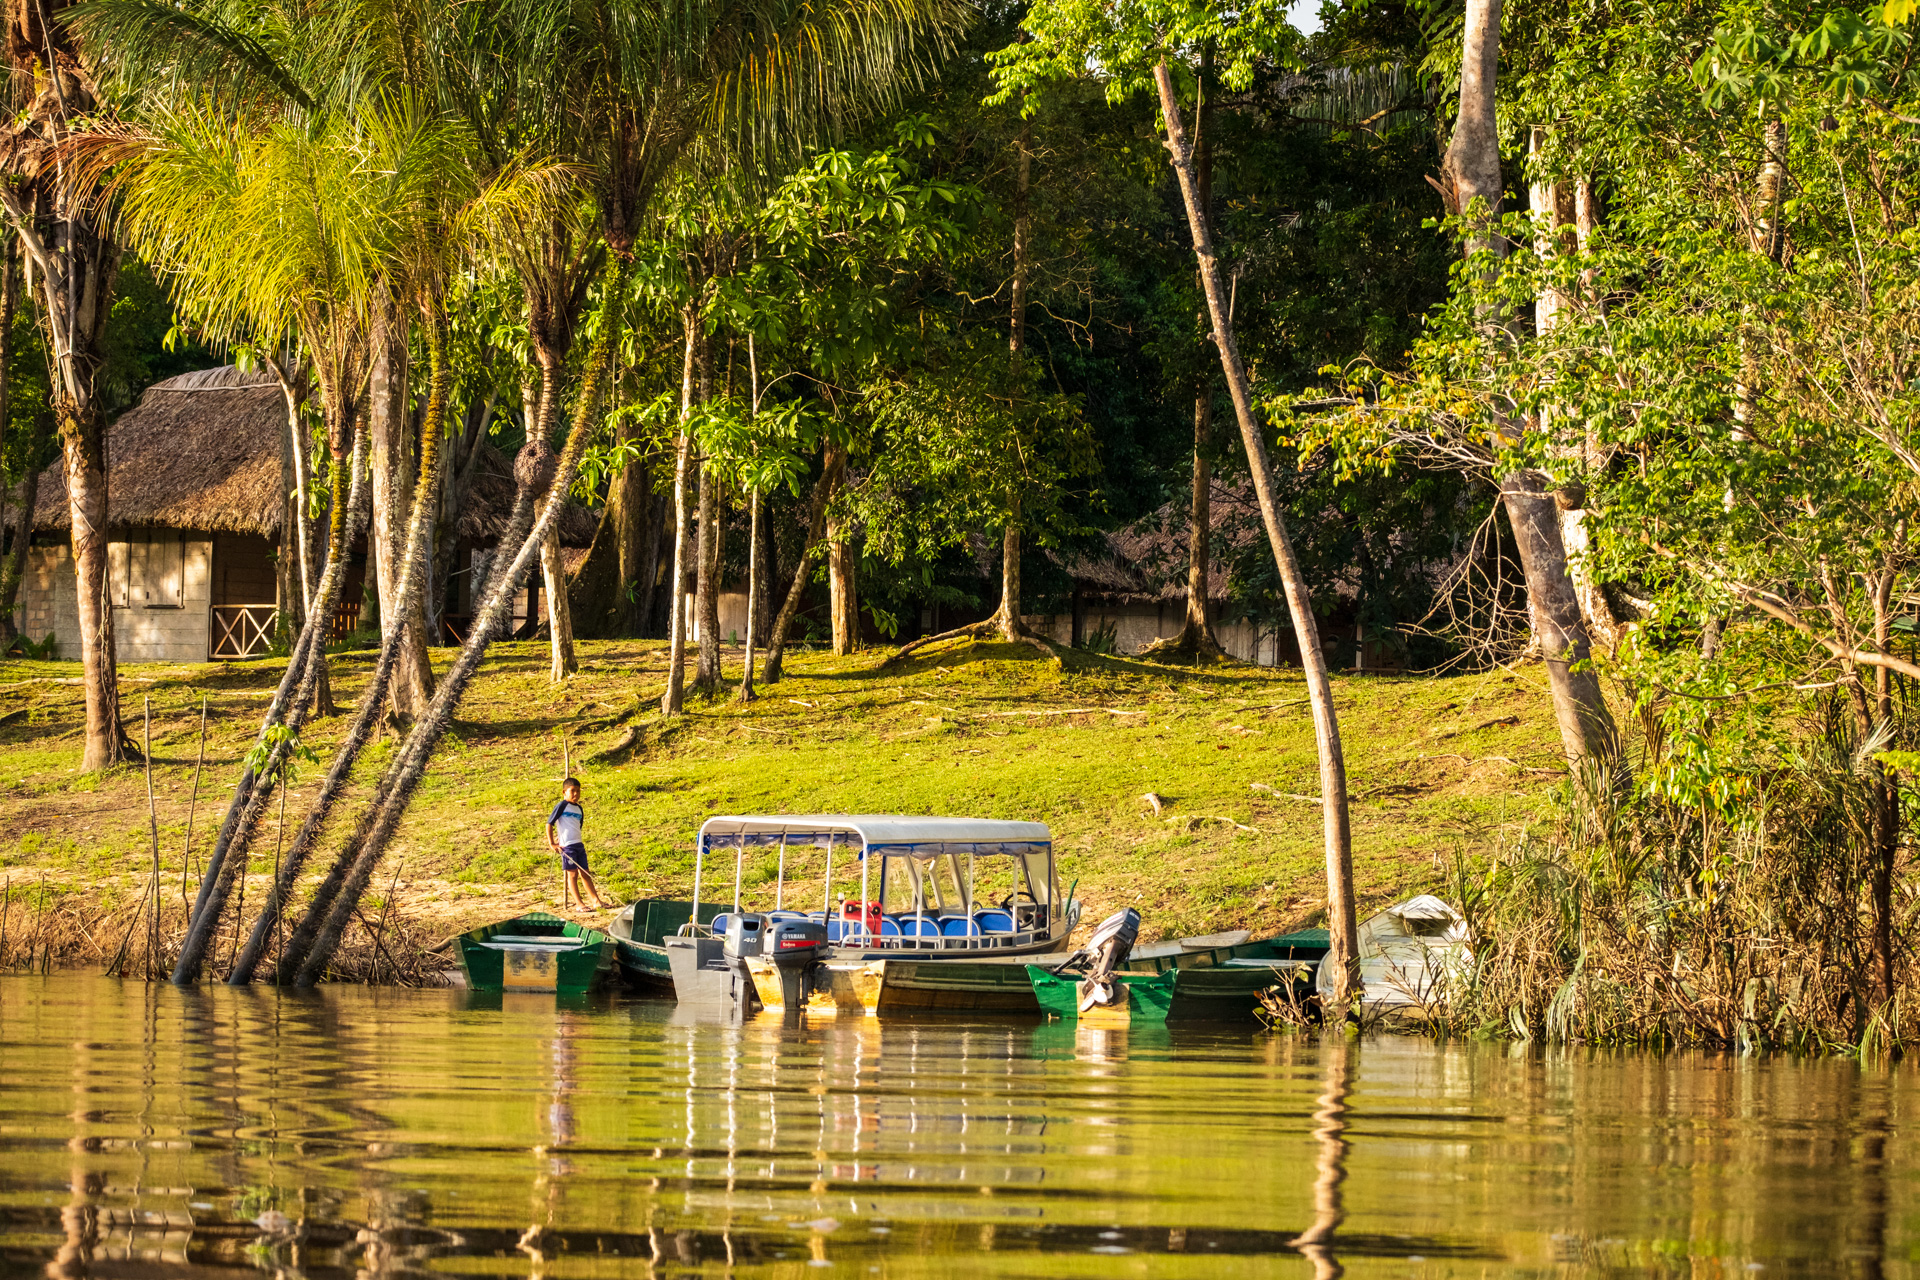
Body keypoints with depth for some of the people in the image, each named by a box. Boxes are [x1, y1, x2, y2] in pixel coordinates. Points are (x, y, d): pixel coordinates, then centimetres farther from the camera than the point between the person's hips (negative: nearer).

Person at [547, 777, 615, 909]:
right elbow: (549, 824, -8)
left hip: (579, 844, 7)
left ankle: (597, 900, 15)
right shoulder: (562, 806, -6)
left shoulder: (579, 809, 14)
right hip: (567, 846, -7)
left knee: (585, 873, 12)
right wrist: (552, 843, -11)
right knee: (573, 873, -3)